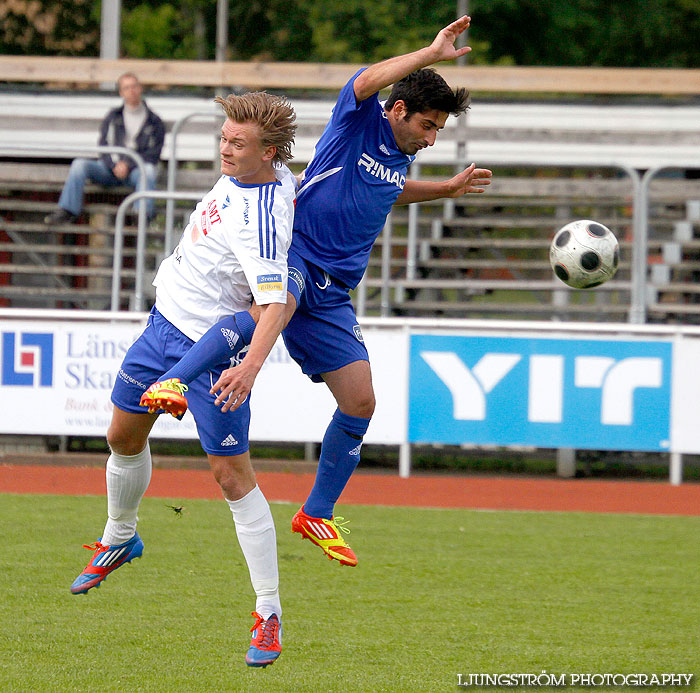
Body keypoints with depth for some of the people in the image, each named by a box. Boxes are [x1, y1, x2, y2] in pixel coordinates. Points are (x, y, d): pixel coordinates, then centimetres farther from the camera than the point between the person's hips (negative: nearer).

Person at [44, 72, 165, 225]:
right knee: (80, 164, -23)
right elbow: (103, 145, 9)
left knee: (148, 170, -38)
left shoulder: (154, 122, 10)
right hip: (110, 168, 3)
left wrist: (128, 165, -14)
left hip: (135, 169, -3)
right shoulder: (112, 117, 18)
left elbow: (153, 154, 0)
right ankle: (68, 211, -31)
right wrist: (114, 165, -10)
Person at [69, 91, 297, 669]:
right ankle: (119, 539, 48)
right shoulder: (278, 176, -3)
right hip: (167, 318, 9)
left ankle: (270, 615, -3)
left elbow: (275, 302, -39)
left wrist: (250, 365, -54)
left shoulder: (259, 222, -29)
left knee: (233, 476, -9)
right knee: (125, 437, 21)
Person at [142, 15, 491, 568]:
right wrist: (432, 54, -34)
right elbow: (368, 82, -28)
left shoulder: (403, 155, 16)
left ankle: (318, 515, 18)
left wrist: (447, 189, 30)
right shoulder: (360, 120, -5)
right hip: (293, 255, -8)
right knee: (278, 303, -43)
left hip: (333, 291, 8)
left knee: (360, 403, 4)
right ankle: (172, 382, -51)